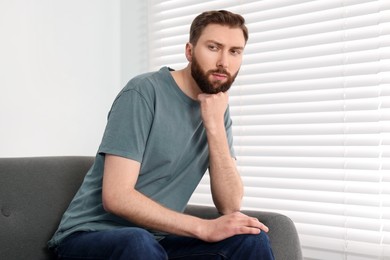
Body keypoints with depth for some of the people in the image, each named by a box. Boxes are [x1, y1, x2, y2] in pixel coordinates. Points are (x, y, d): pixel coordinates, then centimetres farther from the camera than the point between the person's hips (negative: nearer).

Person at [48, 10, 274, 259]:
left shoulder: (218, 108, 4)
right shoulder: (144, 91, -16)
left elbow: (230, 205, -6)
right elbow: (116, 197, -23)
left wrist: (215, 125, -16)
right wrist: (204, 227, -25)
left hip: (158, 237, 5)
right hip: (92, 233, -4)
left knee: (252, 238, -17)